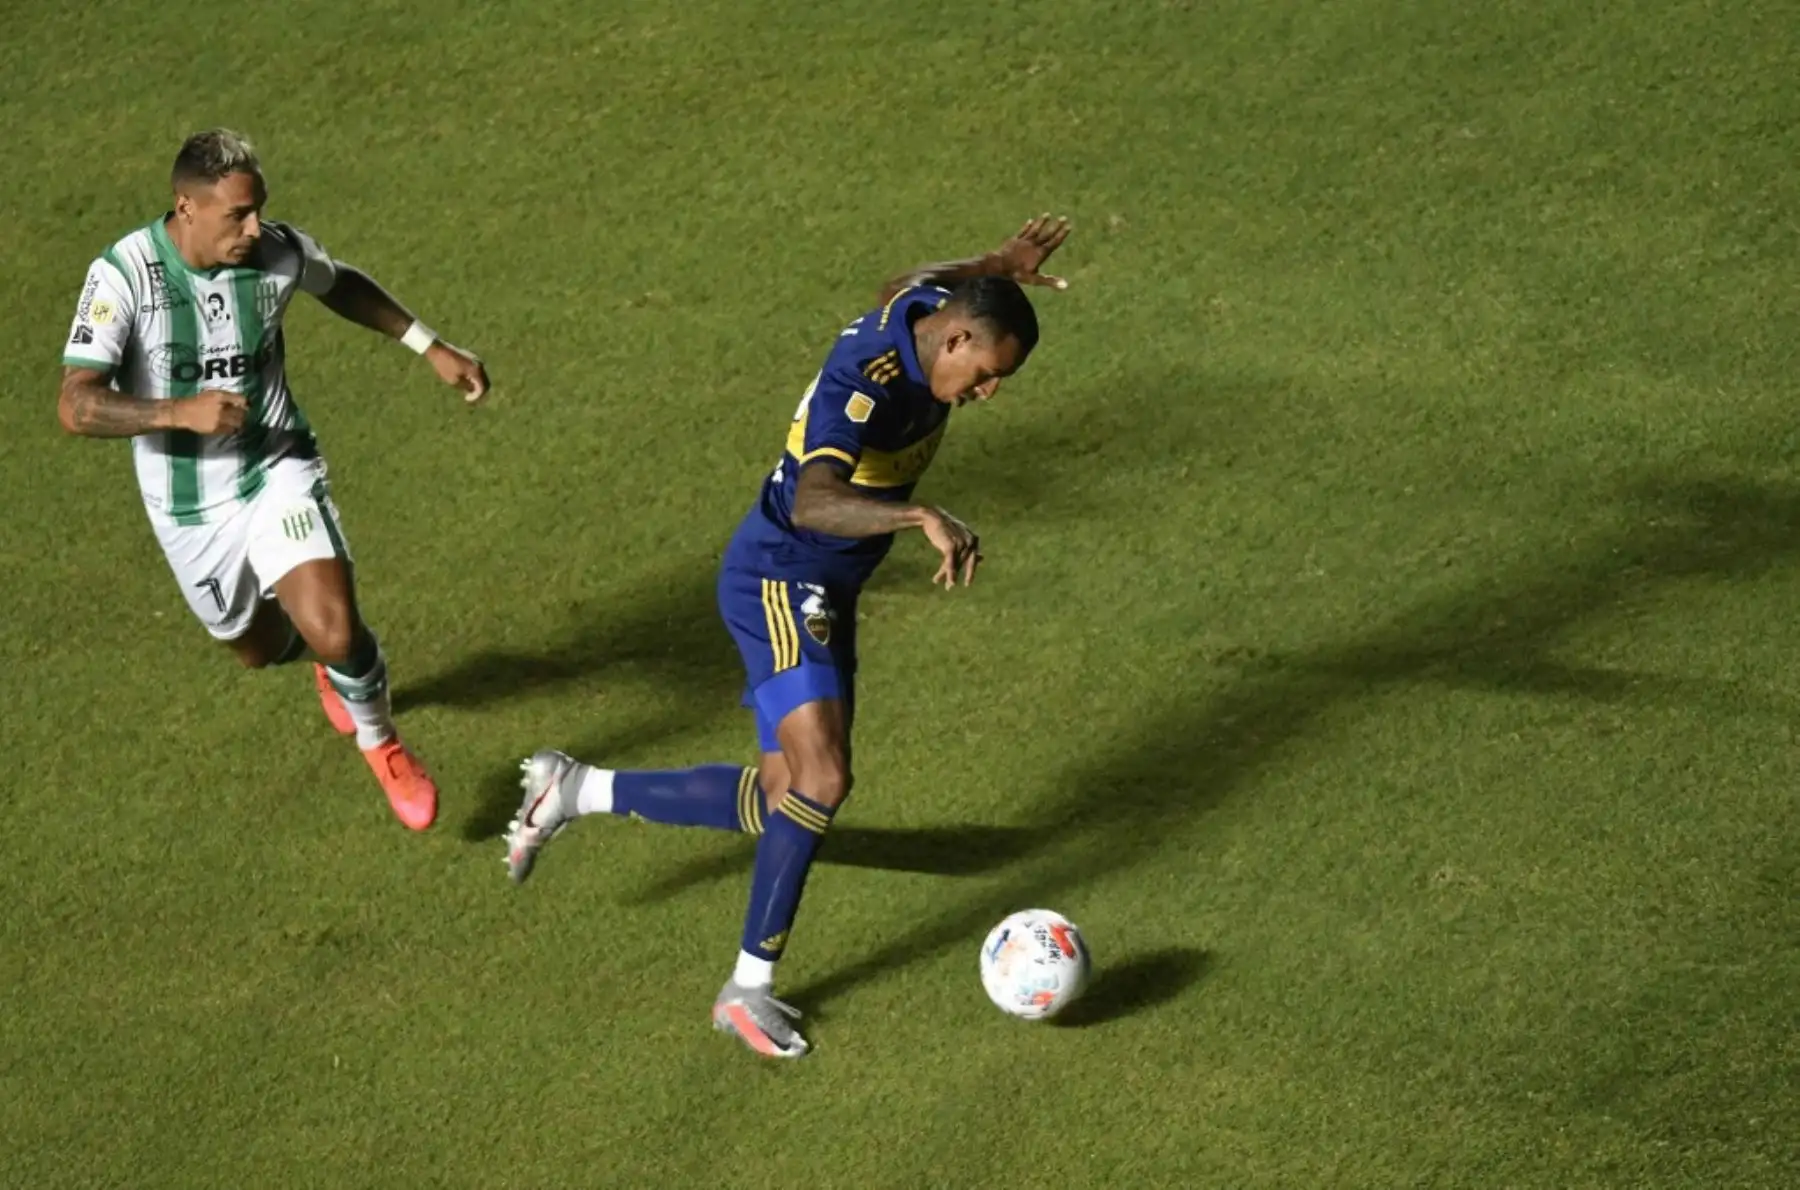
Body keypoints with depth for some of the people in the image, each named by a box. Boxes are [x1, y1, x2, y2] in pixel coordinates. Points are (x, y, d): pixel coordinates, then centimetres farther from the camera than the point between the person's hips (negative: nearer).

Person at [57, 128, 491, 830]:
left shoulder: (279, 253, -14)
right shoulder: (122, 275, -23)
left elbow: (342, 286, 12)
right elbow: (76, 407, -26)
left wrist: (431, 348, 9)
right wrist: (179, 412, -39)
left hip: (277, 473, 0)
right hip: (189, 508, 0)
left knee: (333, 632, -20)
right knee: (258, 648, 20)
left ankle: (380, 743, 12)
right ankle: (330, 662, 59)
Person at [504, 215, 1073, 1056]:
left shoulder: (921, 309, -2)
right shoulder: (866, 383, -30)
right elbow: (813, 504, -46)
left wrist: (998, 267, 33)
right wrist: (925, 519, -57)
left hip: (823, 594, 10)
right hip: (780, 584, -10)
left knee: (788, 800, 7)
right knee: (821, 781, -20)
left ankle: (576, 792, 19)